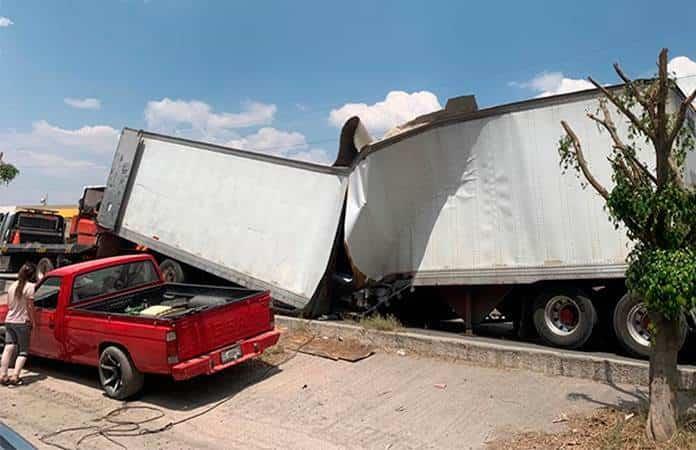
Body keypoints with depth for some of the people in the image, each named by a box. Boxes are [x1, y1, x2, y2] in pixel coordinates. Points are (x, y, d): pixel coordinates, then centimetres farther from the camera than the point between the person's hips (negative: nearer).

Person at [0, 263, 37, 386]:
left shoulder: (12, 285, 9)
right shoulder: (30, 286, -12)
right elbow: (30, 307, -12)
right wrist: (32, 321, -5)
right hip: (22, 322, -6)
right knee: (23, 351, 3)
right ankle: (15, 376, -6)